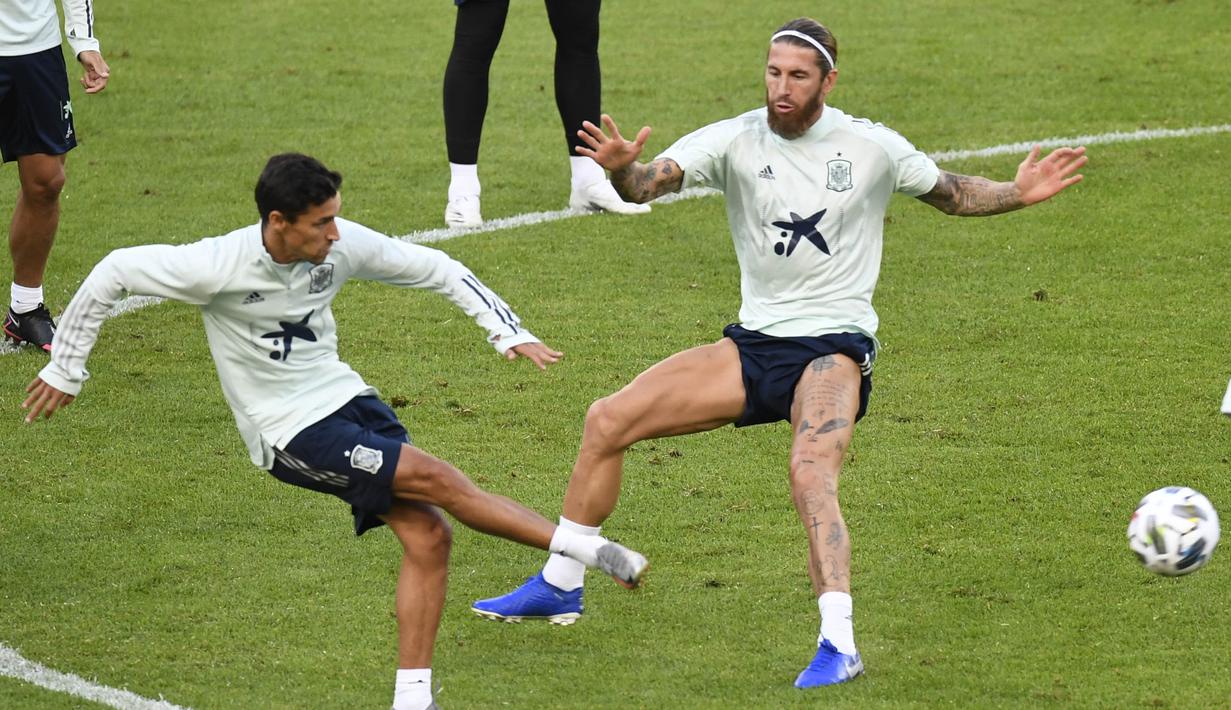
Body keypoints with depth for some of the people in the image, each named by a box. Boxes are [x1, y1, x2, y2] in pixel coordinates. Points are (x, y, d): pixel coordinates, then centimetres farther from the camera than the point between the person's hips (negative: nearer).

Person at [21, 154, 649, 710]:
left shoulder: (344, 246, -9)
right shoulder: (218, 266, -22)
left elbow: (435, 269, 4)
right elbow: (113, 273, -11)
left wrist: (508, 333, -3)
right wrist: (65, 370, -3)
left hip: (345, 398, 6)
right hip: (289, 432, -6)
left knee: (427, 533, -7)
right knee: (437, 479, -19)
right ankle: (584, 550, -11)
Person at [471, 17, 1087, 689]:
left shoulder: (871, 147, -4)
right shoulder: (736, 140, -4)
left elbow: (952, 193, 11)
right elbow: (652, 180, -19)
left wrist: (1018, 194, -8)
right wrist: (622, 169, -43)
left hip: (834, 348, -4)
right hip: (755, 344, 4)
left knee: (811, 475, -32)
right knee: (608, 419, -2)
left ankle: (838, 644, -35)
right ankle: (560, 585, 14)